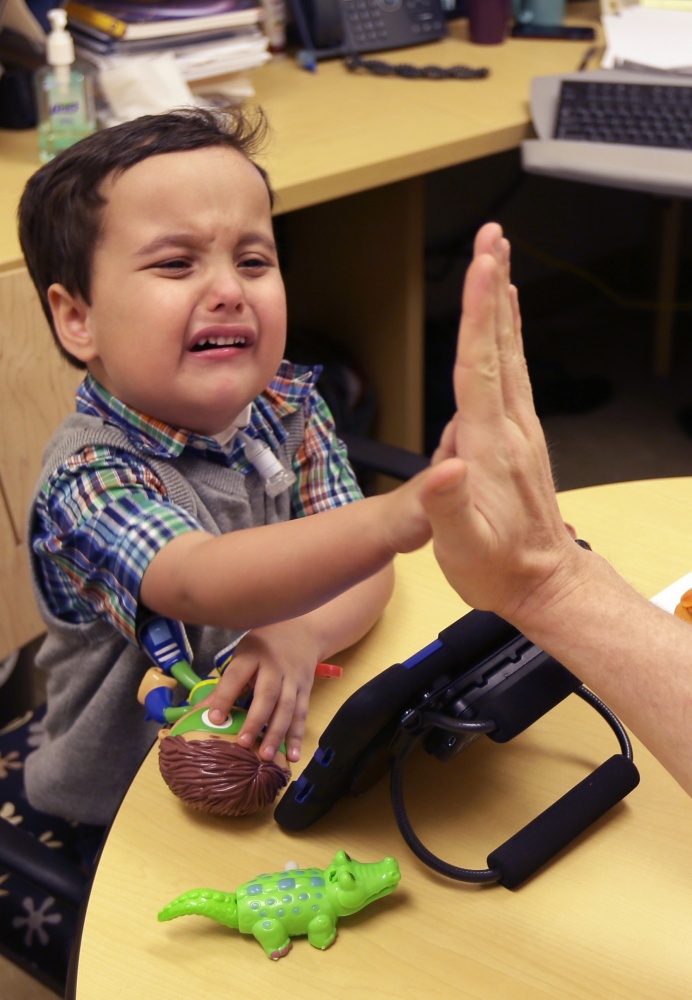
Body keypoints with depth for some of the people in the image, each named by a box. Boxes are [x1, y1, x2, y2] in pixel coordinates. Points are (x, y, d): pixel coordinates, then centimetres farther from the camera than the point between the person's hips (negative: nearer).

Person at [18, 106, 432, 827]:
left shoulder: (289, 408, -3)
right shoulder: (89, 478, -24)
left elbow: (364, 571, -6)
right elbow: (200, 585, -44)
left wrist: (302, 635, -30)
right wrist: (397, 517, -60)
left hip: (286, 746, 5)